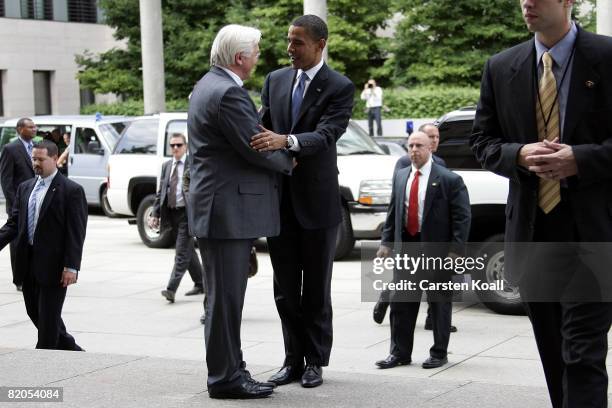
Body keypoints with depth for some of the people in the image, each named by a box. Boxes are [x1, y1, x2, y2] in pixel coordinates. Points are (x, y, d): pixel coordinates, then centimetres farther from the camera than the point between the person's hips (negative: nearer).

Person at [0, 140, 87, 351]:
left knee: (48, 317, 0)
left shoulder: (71, 190, -8)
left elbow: (76, 232, -11)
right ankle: (71, 350, 32)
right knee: (35, 313, 15)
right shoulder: (25, 188, 12)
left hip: (53, 266, -7)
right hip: (29, 264, 7)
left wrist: (71, 267, -17)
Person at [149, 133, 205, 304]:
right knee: (188, 251, 16)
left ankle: (171, 289, -12)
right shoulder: (166, 166, 13)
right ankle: (200, 284, 28)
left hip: (187, 213, -7)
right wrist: (155, 214, 5)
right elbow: (160, 192, 14)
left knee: (181, 253, -9)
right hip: (172, 213, 7)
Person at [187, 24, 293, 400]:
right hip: (228, 209, -11)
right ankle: (225, 378, 3)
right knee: (225, 297, -4)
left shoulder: (209, 85, 15)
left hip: (221, 208, 11)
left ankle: (230, 370, 23)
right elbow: (255, 148, -18)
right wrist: (288, 162, 0)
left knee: (227, 297, 15)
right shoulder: (227, 93, -18)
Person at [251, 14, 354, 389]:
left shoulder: (340, 87, -8)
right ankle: (293, 359, 19)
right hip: (279, 200, 5)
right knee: (285, 288, 9)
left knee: (316, 288, 6)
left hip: (317, 201, -4)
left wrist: (285, 141, -39)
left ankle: (315, 362, 16)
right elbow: (262, 127, 10)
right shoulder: (275, 80, 8)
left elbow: (326, 135, -22)